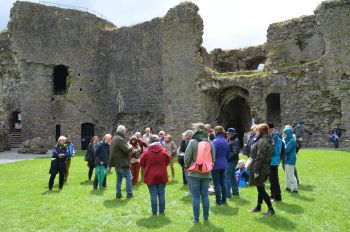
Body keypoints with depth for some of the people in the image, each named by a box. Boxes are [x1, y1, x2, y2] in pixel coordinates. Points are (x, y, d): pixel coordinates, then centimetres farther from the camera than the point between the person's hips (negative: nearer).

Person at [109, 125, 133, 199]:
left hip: (116, 163, 10)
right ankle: (129, 194, 3)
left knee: (119, 178, 16)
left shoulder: (114, 138, 14)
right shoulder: (120, 139, -19)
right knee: (128, 177, 0)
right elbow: (126, 150, -22)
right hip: (122, 163, -10)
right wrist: (130, 147, -2)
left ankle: (118, 194, 19)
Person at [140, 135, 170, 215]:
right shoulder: (163, 151, -5)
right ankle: (161, 211, 18)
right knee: (161, 194, 11)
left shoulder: (147, 152, -10)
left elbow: (142, 163, -1)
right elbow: (168, 161, 6)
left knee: (153, 195, 5)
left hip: (150, 176, -2)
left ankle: (154, 212, 10)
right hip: (162, 175, 2)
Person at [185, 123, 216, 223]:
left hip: (194, 173, -4)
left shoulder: (193, 142, -11)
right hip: (206, 173, 4)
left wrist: (187, 167, 8)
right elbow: (213, 159, 5)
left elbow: (187, 157, -10)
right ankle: (205, 217, 21)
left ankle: (196, 218, 9)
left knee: (196, 196, 3)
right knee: (205, 195, 13)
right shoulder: (210, 143, 2)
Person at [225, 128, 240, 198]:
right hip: (229, 160, 9)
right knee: (233, 176, 17)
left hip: (231, 161, -9)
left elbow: (235, 152, -21)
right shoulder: (228, 140, 13)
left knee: (227, 177, -7)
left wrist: (228, 158, -21)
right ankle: (235, 191, 28)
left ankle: (227, 193, -2)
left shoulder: (235, 141, -13)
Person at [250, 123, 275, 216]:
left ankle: (271, 209, 4)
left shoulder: (262, 142, -20)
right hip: (266, 168, 10)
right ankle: (258, 206, 33)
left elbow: (259, 158, -23)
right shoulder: (268, 140, 11)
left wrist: (256, 170, -20)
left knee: (261, 189, -2)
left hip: (261, 169, -10)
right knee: (260, 188, 20)